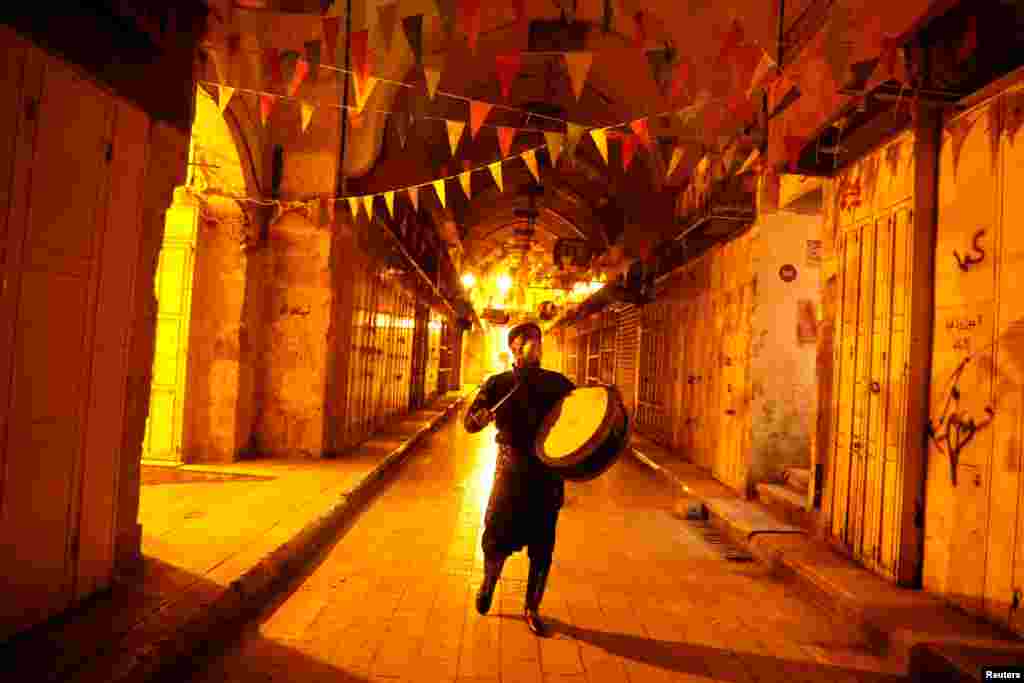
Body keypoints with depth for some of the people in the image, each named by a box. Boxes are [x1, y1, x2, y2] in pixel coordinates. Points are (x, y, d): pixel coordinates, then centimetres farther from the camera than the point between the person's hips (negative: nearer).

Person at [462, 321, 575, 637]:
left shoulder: (557, 383, 3)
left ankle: (532, 608, 28)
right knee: (497, 538, 1)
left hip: (548, 473, 1)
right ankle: (488, 582, 36)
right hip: (511, 471, -1)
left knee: (542, 546, 8)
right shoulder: (498, 383, 0)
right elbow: (468, 421, -6)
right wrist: (480, 417, -29)